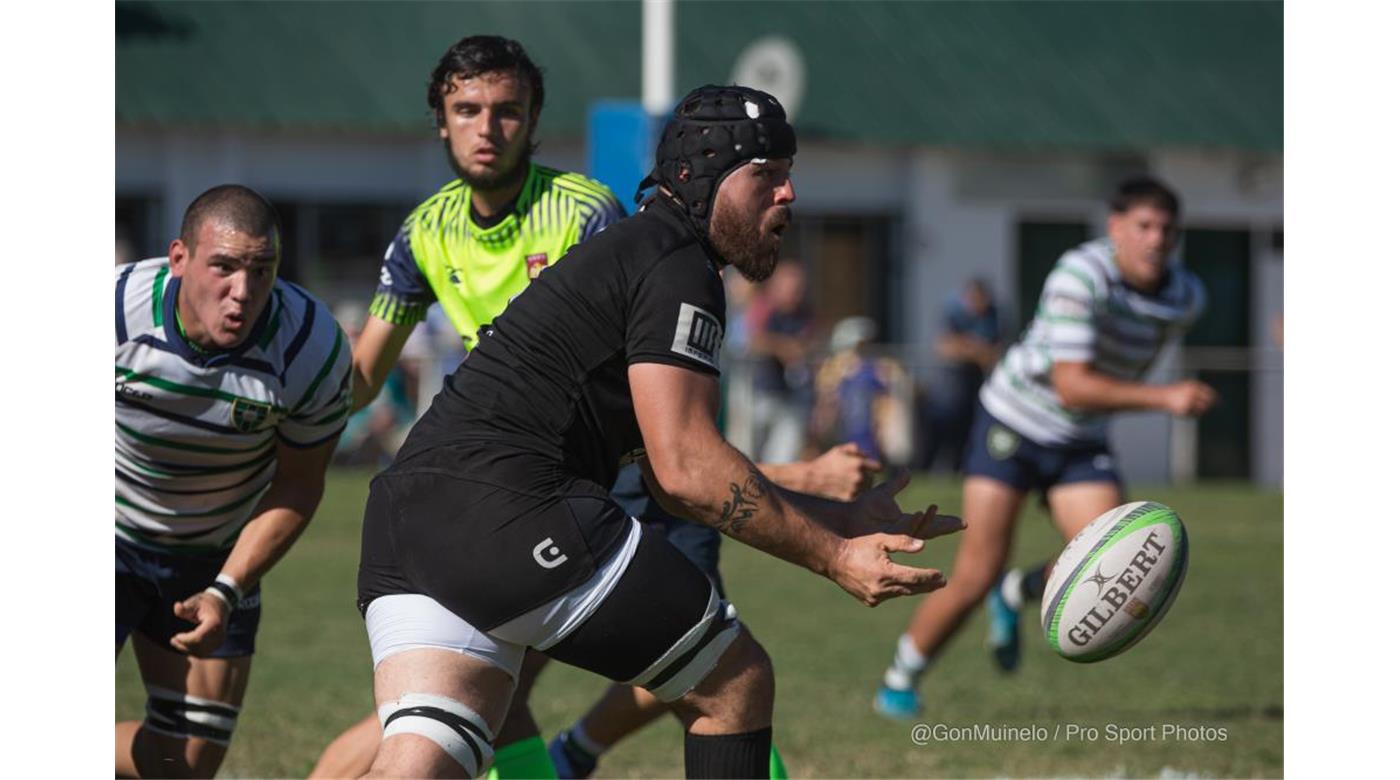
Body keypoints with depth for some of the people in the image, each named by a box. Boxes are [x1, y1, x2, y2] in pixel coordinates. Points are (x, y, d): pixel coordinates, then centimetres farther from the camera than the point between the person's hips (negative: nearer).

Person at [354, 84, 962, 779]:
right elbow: (686, 472, -11)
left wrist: (843, 518, 31)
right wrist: (833, 557, -4)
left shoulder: (628, 255, 29)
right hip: (508, 511, -10)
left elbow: (673, 478, 31)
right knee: (737, 683, 6)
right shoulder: (679, 271, -3)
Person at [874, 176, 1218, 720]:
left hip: (1083, 443, 5)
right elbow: (1071, 386, -34)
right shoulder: (1080, 276, -27)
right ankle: (899, 684, 14)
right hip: (1012, 426, -5)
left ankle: (1017, 595, 17)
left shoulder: (1186, 298, -6)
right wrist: (1163, 399, -39)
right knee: (975, 578, -9)